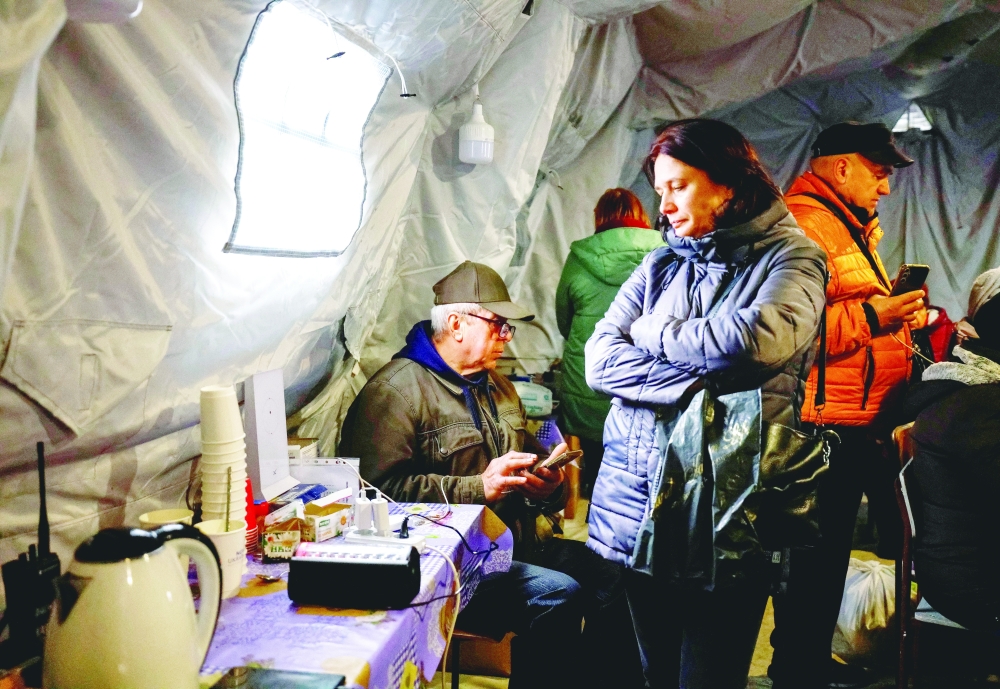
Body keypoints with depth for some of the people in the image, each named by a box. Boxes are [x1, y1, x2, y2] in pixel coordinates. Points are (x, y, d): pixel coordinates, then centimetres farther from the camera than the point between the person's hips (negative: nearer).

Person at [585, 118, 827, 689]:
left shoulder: (790, 256, -1)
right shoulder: (660, 266, 12)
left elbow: (759, 339, -21)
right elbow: (600, 359, 1)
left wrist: (653, 333, -5)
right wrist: (694, 387, -14)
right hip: (635, 504, 4)